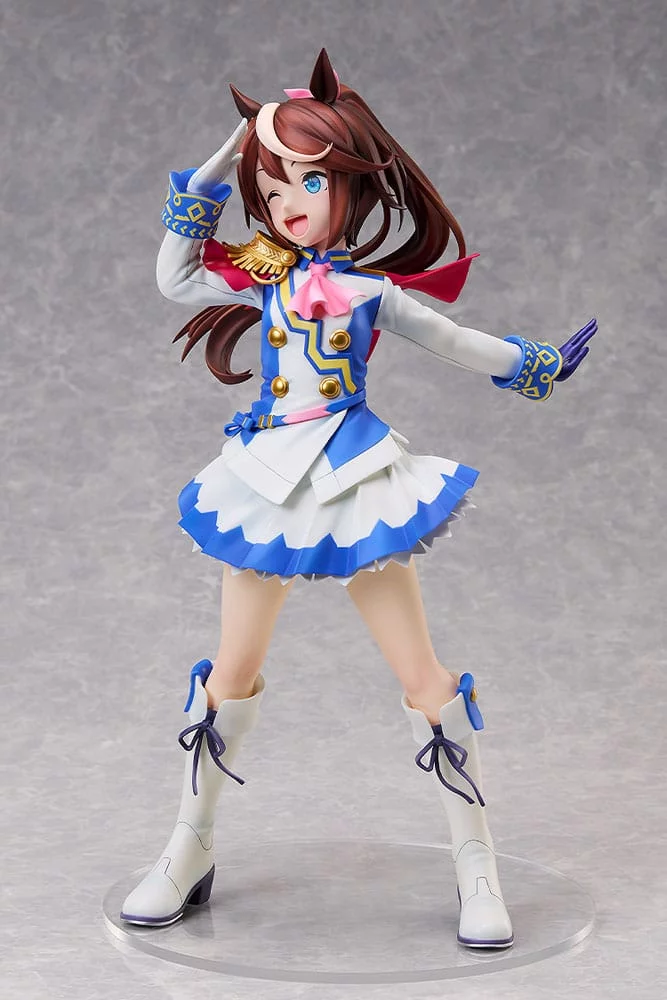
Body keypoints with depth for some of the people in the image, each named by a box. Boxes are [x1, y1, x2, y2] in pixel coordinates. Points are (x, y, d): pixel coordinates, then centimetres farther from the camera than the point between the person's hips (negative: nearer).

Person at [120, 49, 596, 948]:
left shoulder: (376, 290, 1)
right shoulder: (264, 279, 7)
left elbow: (459, 344, 14)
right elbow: (175, 281, 9)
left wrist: (532, 364, 20)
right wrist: (211, 173, 7)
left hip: (359, 482, -2)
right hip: (269, 483, 2)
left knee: (422, 676, -3)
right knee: (232, 672, 9)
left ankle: (478, 869, 7)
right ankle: (188, 854, 24)